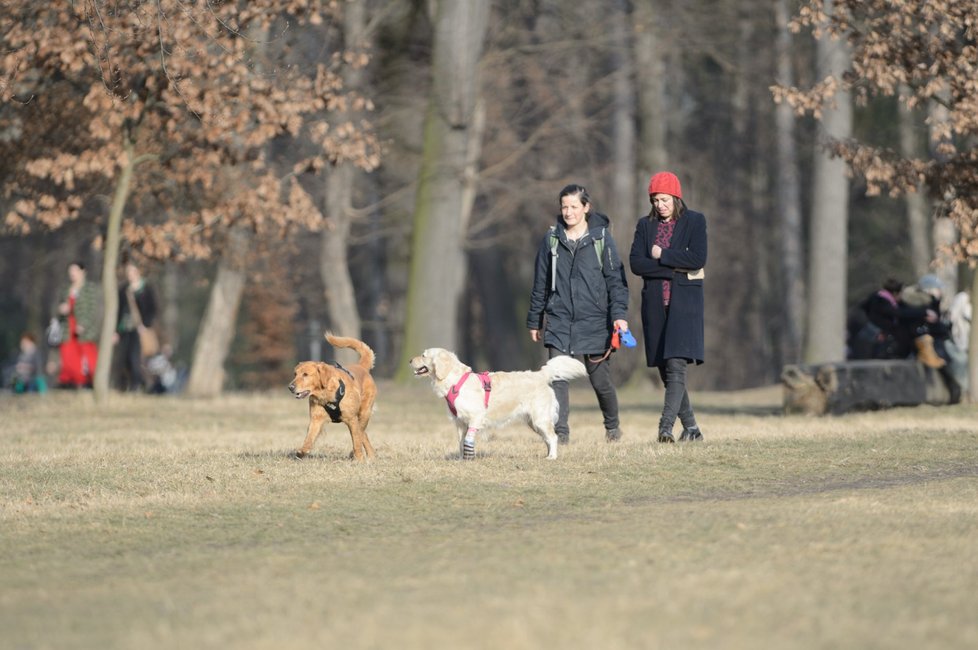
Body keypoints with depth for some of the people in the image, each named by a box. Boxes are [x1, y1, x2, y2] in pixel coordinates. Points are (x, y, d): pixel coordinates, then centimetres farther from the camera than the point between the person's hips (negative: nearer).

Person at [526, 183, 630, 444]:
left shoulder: (601, 237, 0)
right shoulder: (551, 239, 6)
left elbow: (616, 279, -1)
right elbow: (540, 283, 13)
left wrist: (619, 314, -12)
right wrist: (535, 320, 14)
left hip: (594, 322, -1)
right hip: (559, 322, 1)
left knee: (600, 380, 8)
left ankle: (612, 426, 31)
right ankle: (560, 432, -13)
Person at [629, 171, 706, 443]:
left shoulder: (694, 221, 2)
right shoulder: (645, 225, 11)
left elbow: (698, 258, -11)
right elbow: (635, 263, -2)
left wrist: (662, 255, -7)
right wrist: (677, 269, -9)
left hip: (684, 301, -4)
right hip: (655, 303, 4)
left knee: (676, 365, -17)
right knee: (665, 370, 6)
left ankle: (666, 426, -24)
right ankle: (690, 427, 16)